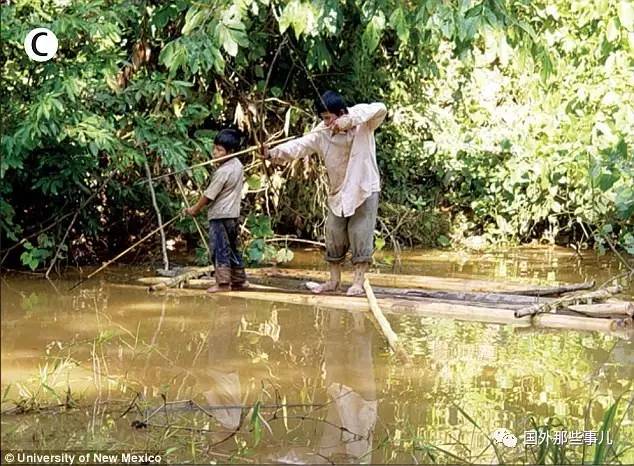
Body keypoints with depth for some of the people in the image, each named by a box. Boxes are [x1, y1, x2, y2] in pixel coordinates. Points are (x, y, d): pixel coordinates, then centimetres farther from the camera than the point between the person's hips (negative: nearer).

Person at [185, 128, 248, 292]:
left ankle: (223, 282, -4)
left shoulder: (222, 171, -18)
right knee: (232, 248, 15)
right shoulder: (238, 165, 7)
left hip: (219, 215, -9)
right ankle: (239, 280, 19)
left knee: (219, 248, -4)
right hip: (233, 214, 9)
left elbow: (208, 195, -13)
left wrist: (194, 210, 1)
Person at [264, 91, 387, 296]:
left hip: (365, 189, -4)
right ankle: (334, 280, 23)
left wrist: (350, 120, -43)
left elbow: (380, 109, -33)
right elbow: (300, 145, -18)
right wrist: (273, 153, -35)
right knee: (334, 237, 9)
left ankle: (359, 281, 6)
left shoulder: (362, 119, -13)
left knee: (361, 236, -3)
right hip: (338, 192, 4)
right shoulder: (322, 132, -6)